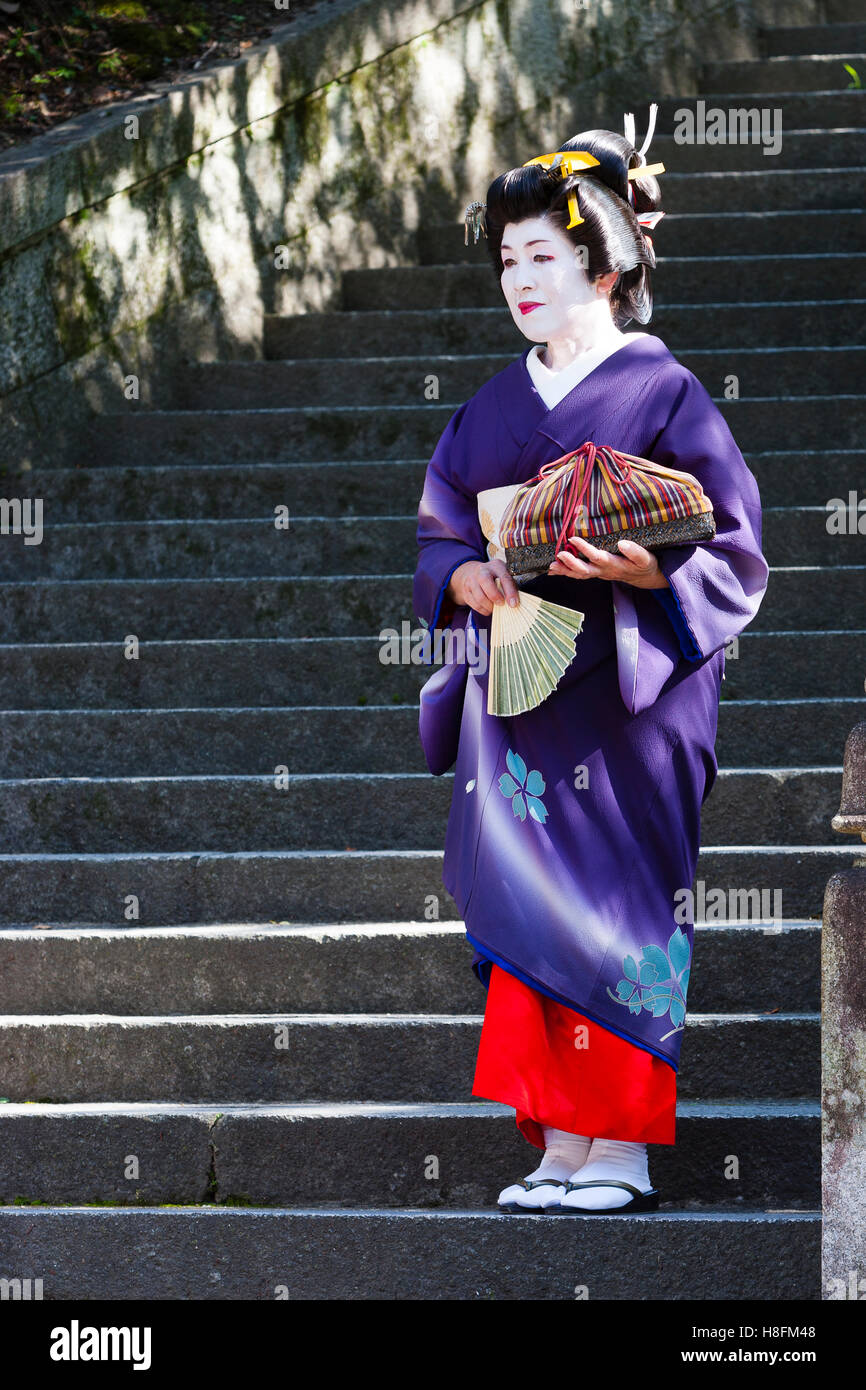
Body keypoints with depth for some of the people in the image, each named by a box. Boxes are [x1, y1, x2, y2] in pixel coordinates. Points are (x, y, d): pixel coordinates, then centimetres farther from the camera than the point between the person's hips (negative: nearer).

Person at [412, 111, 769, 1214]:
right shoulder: (493, 407, 16)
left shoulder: (663, 394, -1)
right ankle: (560, 1148, 5)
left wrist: (639, 569, -23)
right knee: (530, 908, 1)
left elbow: (731, 554, -5)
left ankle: (624, 1151, -3)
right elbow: (435, 534, 17)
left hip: (626, 700, -5)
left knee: (615, 913, -8)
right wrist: (468, 577, -6)